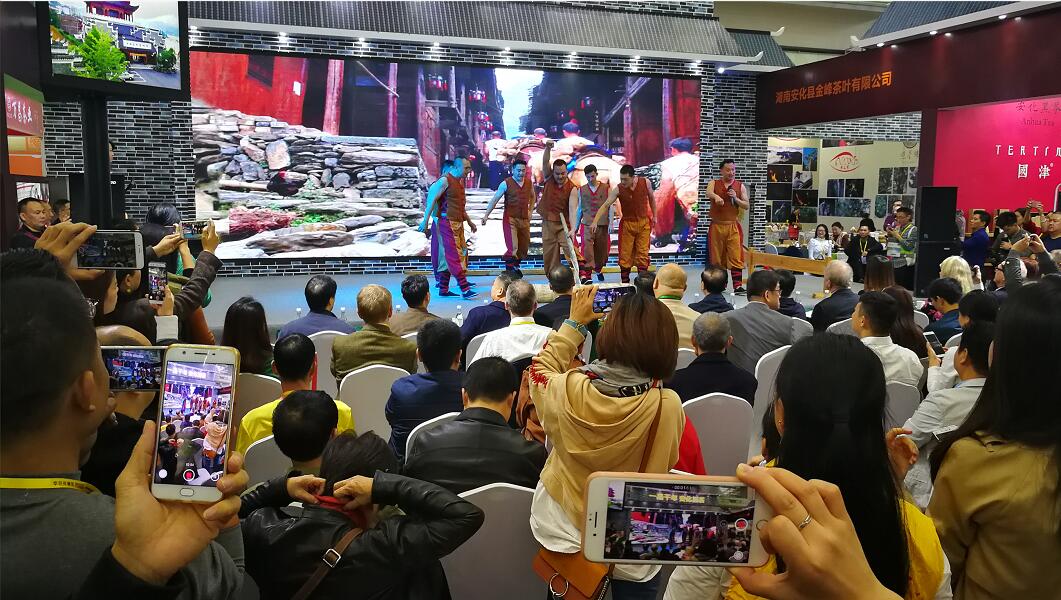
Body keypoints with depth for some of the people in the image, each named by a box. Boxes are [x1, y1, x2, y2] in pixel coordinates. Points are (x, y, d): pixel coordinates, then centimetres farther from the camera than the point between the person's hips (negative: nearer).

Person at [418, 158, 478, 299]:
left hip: (458, 223, 9)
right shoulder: (444, 181, -10)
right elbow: (432, 200, -14)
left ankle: (443, 290, 13)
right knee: (454, 255, -10)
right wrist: (425, 220, -19)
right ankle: (464, 288, -13)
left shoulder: (460, 182, 18)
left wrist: (469, 221, 28)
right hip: (447, 222, -9)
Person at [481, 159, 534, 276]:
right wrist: (486, 215, -14)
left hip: (524, 219, 5)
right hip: (510, 218, -5)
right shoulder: (506, 183, -5)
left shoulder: (529, 183, 7)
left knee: (524, 247, 12)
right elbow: (495, 200, -5)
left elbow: (532, 196, 27)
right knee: (513, 247, -17)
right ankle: (509, 269, -9)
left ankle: (516, 266, 30)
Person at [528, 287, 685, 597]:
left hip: (563, 536, 0)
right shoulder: (669, 407, -28)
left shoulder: (568, 391, -26)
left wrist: (573, 323, 7)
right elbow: (667, 463, -6)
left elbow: (540, 367, 0)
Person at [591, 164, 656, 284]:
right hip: (627, 223, -1)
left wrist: (654, 215, 13)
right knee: (625, 254, 1)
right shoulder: (618, 189, -16)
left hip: (644, 222, 1)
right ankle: (624, 282, 11)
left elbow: (651, 198, 9)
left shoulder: (645, 182, -10)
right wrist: (595, 221, -32)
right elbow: (605, 205, -21)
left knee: (643, 253, 1)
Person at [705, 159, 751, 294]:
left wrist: (735, 198, -12)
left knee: (736, 256, -9)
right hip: (717, 226, 0)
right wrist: (716, 197, -41)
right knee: (717, 257, 6)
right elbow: (709, 193, -19)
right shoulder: (713, 183, 5)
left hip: (733, 226, 0)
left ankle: (738, 286, -12)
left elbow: (746, 206, 6)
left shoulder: (740, 186, 8)